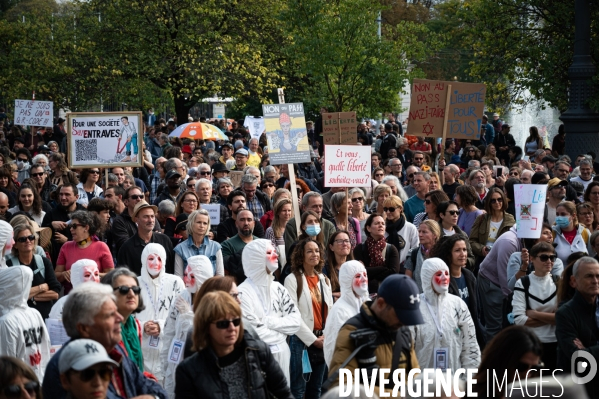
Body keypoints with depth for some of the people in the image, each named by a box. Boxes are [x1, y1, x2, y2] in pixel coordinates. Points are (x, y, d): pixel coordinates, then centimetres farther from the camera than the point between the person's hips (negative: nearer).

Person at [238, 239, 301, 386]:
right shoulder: (243, 292, -13)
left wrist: (270, 322, -12)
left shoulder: (278, 288, 9)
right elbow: (255, 334, -17)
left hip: (282, 354, 6)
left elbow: (296, 321, 1)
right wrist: (282, 331, -3)